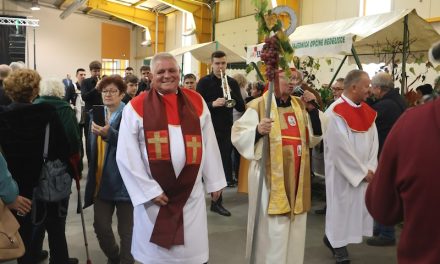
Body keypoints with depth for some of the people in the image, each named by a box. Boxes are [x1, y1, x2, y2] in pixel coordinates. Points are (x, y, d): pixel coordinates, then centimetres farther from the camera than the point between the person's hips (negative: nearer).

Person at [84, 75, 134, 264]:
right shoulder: (97, 114, 10)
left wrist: (109, 134, -39)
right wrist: (92, 174, 20)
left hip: (123, 181, -6)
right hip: (102, 180, 6)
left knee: (125, 229, 4)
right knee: (100, 226, 9)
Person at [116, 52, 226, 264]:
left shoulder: (196, 102, 5)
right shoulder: (136, 107, -5)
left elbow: (209, 144, 8)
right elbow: (127, 155, -8)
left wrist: (214, 181, 9)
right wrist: (149, 190, -11)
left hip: (191, 193, 2)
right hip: (153, 194, -2)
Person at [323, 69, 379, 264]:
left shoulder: (367, 111, 6)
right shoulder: (336, 113, -17)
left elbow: (374, 141, 5)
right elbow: (340, 148, -20)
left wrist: (370, 168, -7)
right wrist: (362, 171, -14)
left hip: (364, 173, 7)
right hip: (343, 173, -7)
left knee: (360, 207, 12)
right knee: (342, 207, 5)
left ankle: (333, 238, 31)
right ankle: (338, 246, 25)